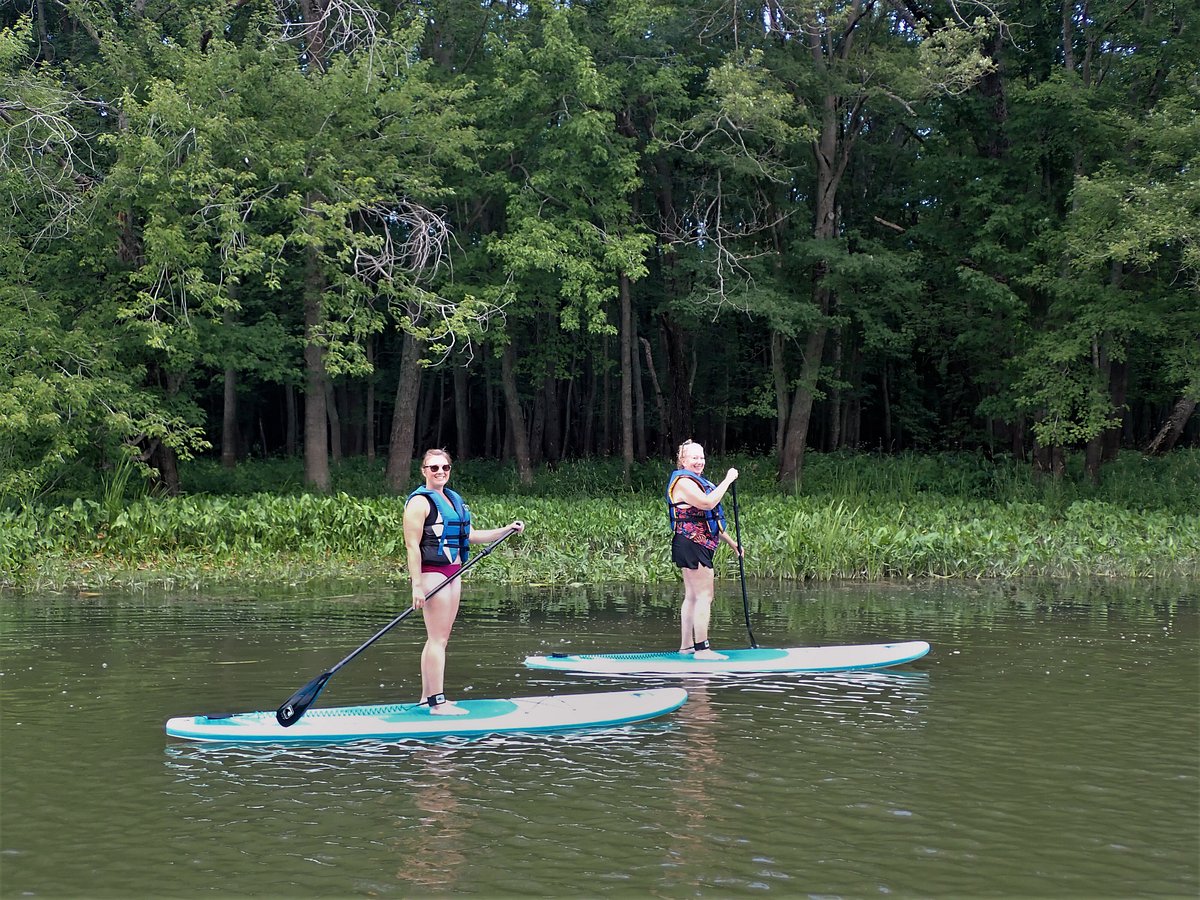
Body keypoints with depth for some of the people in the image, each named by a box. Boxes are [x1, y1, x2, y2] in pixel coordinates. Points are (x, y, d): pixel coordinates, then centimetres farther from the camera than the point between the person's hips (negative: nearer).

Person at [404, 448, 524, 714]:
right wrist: (417, 585, -20)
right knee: (438, 639, -9)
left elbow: (470, 535, 22)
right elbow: (412, 545, -15)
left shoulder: (453, 499, 16)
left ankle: (427, 696, 17)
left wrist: (506, 530, 14)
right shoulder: (420, 501, -10)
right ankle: (438, 703, -8)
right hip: (432, 573, -9)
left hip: (453, 573, 9)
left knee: (439, 638, 11)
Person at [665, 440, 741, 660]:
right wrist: (728, 480, -22)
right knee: (704, 596, -12)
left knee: (692, 596, 13)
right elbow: (707, 503, -28)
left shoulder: (697, 482, 21)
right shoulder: (683, 482, -12)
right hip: (691, 545, -11)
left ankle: (686, 645, 18)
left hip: (698, 546, 11)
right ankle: (702, 648, -14)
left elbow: (710, 521, 26)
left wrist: (731, 542, 25)